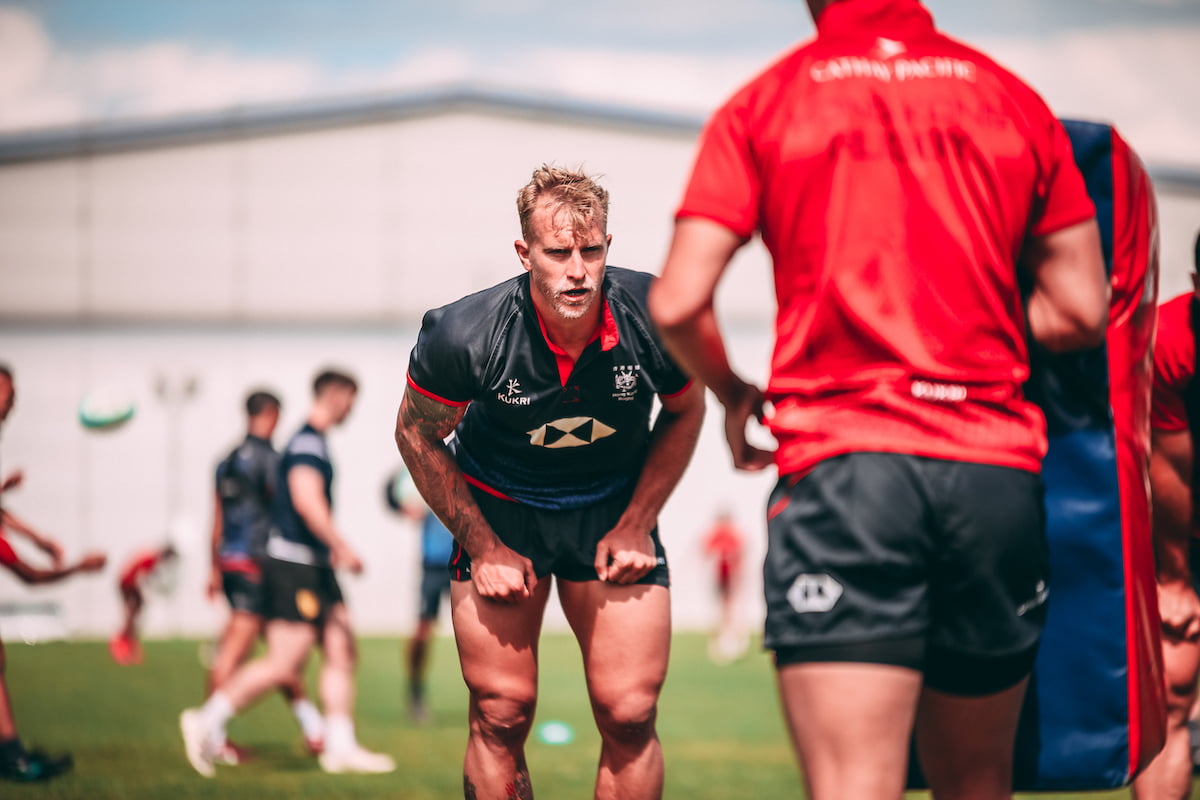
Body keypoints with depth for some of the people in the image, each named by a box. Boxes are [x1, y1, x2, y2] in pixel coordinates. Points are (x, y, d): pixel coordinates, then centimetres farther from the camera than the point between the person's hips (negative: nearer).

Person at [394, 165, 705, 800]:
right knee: (500, 716, -6)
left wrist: (636, 524, -6)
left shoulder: (653, 317, -22)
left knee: (629, 715, -7)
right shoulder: (464, 336, -25)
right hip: (499, 512, -1)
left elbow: (684, 412, 0)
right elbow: (418, 436, -6)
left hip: (614, 513, 1)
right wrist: (483, 546, -8)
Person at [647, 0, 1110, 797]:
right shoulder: (1015, 102, 11)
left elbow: (677, 303, -2)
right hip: (997, 470, 3)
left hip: (840, 458, -3)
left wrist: (734, 395, 18)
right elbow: (1082, 311, 10)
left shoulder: (762, 106, 4)